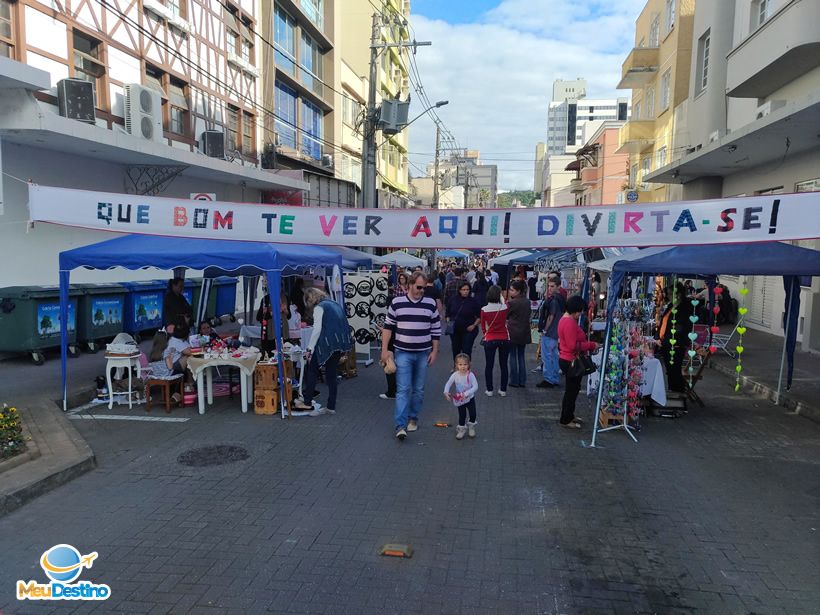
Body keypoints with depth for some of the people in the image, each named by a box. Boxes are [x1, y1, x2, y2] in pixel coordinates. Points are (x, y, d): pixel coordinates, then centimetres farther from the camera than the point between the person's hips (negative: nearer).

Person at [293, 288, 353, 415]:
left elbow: (317, 329, -14)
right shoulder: (334, 304, 19)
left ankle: (307, 402, 9)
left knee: (312, 369, 7)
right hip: (340, 343, 8)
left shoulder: (319, 307, -4)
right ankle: (331, 407, 15)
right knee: (331, 374, 12)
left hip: (328, 343, -7)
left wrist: (309, 349, -11)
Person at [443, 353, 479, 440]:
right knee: (462, 415, 11)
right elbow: (448, 384, -9)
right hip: (459, 399, 1)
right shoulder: (455, 375, -16)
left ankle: (471, 427, 34)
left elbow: (475, 386, -24)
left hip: (470, 398, -1)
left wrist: (466, 393, -32)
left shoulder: (470, 375, -21)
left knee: (473, 414, 6)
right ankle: (461, 429, 33)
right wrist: (446, 392, -26)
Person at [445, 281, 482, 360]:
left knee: (466, 352, -10)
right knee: (455, 350, 11)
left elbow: (479, 316, 4)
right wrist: (448, 321, -5)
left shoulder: (473, 302, -3)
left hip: (469, 330, -3)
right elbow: (447, 314, 13)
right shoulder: (453, 300, 3)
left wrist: (474, 325, -8)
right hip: (454, 331, 3)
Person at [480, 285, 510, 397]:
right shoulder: (504, 307, -11)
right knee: (503, 365, 11)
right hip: (504, 339, 1)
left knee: (489, 365, 9)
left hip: (490, 340, -1)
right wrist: (502, 300, 16)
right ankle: (503, 390, 16)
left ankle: (489, 390, 13)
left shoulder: (484, 310, -10)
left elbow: (483, 326, 0)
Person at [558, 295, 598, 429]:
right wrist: (591, 345, -18)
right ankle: (566, 421, 11)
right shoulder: (570, 323, -24)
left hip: (567, 360, 11)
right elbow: (573, 346, -27)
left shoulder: (565, 319, 10)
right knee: (572, 390, 1)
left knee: (572, 389, 20)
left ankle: (569, 416, 32)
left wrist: (588, 345, 7)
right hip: (571, 362, -11)